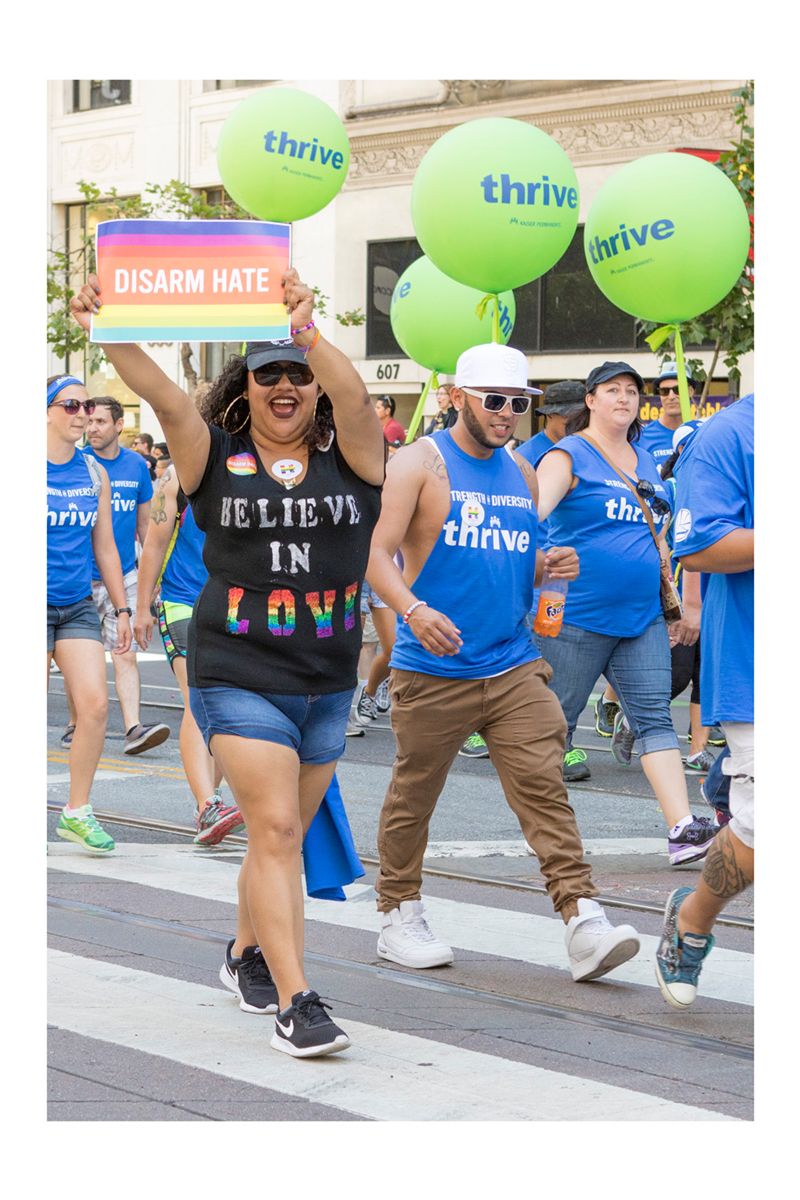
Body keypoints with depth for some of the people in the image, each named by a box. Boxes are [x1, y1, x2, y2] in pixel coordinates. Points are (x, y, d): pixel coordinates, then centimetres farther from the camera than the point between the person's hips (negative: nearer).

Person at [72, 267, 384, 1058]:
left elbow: (352, 396, -21)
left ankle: (247, 956, 38)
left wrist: (308, 332, -41)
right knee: (275, 830, -12)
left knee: (282, 835, 16)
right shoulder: (216, 457, -1)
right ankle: (294, 1003, -14)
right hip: (238, 675, -3)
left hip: (327, 681, 3)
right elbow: (161, 394, -17)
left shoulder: (349, 453, 0)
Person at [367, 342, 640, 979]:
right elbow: (378, 553, -12)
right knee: (413, 796, 7)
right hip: (433, 669, -4)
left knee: (544, 787, -7)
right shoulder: (422, 462, -4)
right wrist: (414, 609, -30)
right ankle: (399, 916, 23)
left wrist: (550, 564, 1)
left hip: (514, 665, 4)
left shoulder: (521, 473, 14)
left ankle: (583, 919, -13)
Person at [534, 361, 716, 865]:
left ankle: (683, 828, -11)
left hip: (641, 617, 6)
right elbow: (535, 507, -22)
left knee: (655, 717, -3)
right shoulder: (570, 456, -5)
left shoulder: (647, 463, 15)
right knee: (555, 721, 3)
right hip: (577, 616, -6)